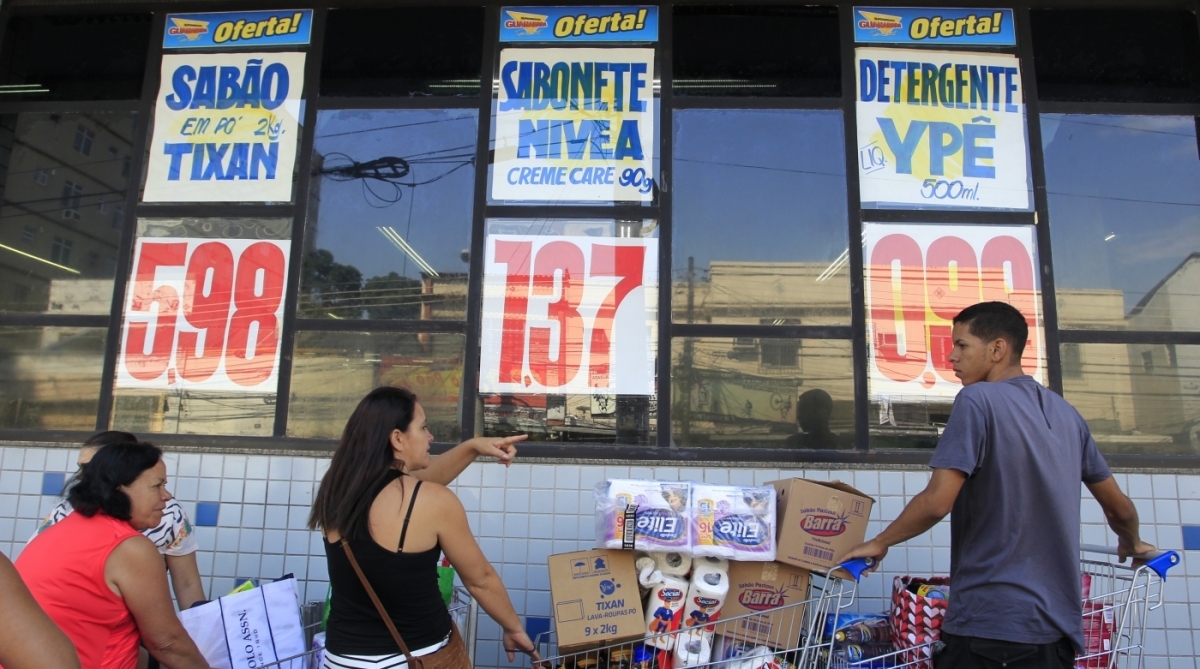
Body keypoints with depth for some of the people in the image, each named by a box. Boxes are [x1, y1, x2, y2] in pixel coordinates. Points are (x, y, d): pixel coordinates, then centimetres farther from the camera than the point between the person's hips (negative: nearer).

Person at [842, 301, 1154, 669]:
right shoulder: (1065, 413, 9)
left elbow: (937, 502, -19)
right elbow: (1120, 508, 18)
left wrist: (879, 543, -4)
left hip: (989, 622, -7)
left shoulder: (978, 399, -12)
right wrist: (1131, 545, 40)